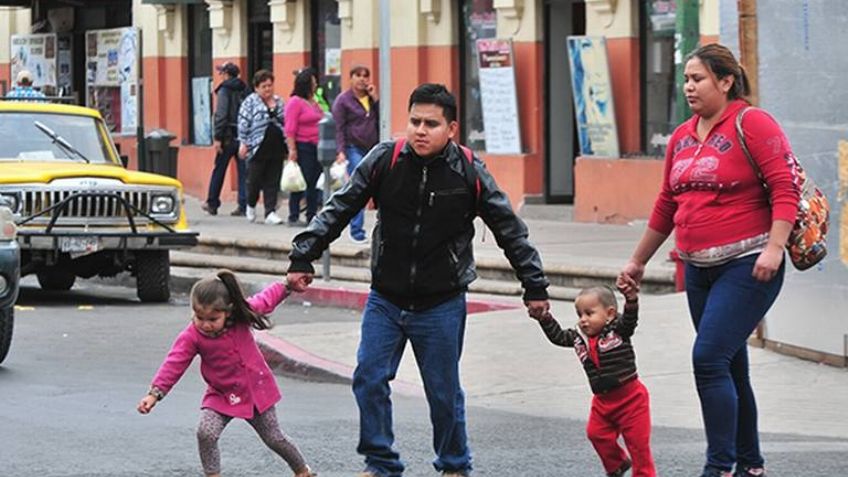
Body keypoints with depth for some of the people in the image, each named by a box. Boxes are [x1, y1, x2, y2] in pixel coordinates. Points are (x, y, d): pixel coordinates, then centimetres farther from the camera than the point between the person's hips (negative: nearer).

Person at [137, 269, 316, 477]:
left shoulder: (242, 315, -17)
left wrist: (289, 286, 3)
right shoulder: (192, 336, -22)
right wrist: (155, 393, -34)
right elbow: (174, 364, -25)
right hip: (221, 396, -1)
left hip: (257, 389, 1)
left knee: (274, 438, 11)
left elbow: (265, 300, 1)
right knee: (206, 433, -24)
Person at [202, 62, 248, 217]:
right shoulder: (245, 90, 8)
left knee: (219, 170, 7)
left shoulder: (225, 90, -7)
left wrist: (217, 137, -13)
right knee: (243, 171, 4)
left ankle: (212, 204, 16)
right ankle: (243, 206, -1)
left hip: (229, 135, -4)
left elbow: (221, 115, -14)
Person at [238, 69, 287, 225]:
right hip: (258, 148, -4)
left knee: (273, 182, 2)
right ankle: (250, 206, 28)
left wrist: (287, 146, 14)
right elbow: (243, 123, -5)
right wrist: (243, 143, -11)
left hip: (276, 149, 4)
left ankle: (270, 213, 3)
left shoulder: (279, 102, 13)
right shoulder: (250, 101, -1)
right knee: (255, 180, 3)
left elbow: (285, 124, 18)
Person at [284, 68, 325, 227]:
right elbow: (290, 129, -13)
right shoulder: (295, 102, -8)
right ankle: (293, 217, 0)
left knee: (315, 184, 8)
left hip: (316, 147, 8)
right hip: (302, 147, -8)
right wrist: (292, 150, -19)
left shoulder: (314, 103, 17)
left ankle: (312, 216, 13)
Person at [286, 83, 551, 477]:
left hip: (441, 305, -1)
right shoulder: (384, 160, -9)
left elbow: (509, 230, -1)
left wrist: (535, 287, 2)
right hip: (385, 300, 2)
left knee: (444, 392, 7)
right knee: (369, 379, -2)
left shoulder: (469, 172, -10)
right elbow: (338, 210, -1)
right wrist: (303, 256, -6)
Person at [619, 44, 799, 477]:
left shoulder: (752, 124, -9)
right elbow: (666, 207, 22)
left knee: (709, 358, -16)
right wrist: (638, 261, 26)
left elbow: (786, 187, -15)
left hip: (747, 265, -8)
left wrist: (774, 247, -25)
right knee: (729, 368, 12)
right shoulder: (682, 137, 13)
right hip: (699, 268, 8)